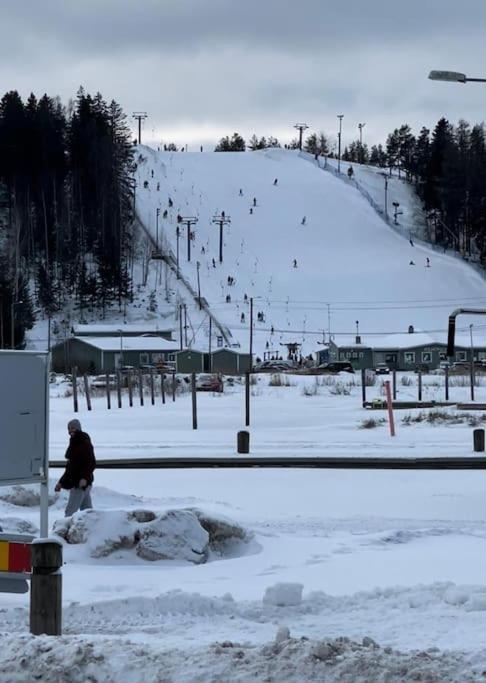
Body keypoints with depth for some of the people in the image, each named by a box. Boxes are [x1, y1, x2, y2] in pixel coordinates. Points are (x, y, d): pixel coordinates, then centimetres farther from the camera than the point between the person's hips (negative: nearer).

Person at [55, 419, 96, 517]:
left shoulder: (85, 443, -11)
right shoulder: (73, 444, 16)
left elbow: (91, 463, -19)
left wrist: (85, 478, -32)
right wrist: (61, 482, 21)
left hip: (81, 483, -9)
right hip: (74, 482, 9)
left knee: (70, 511, -12)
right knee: (87, 509, 10)